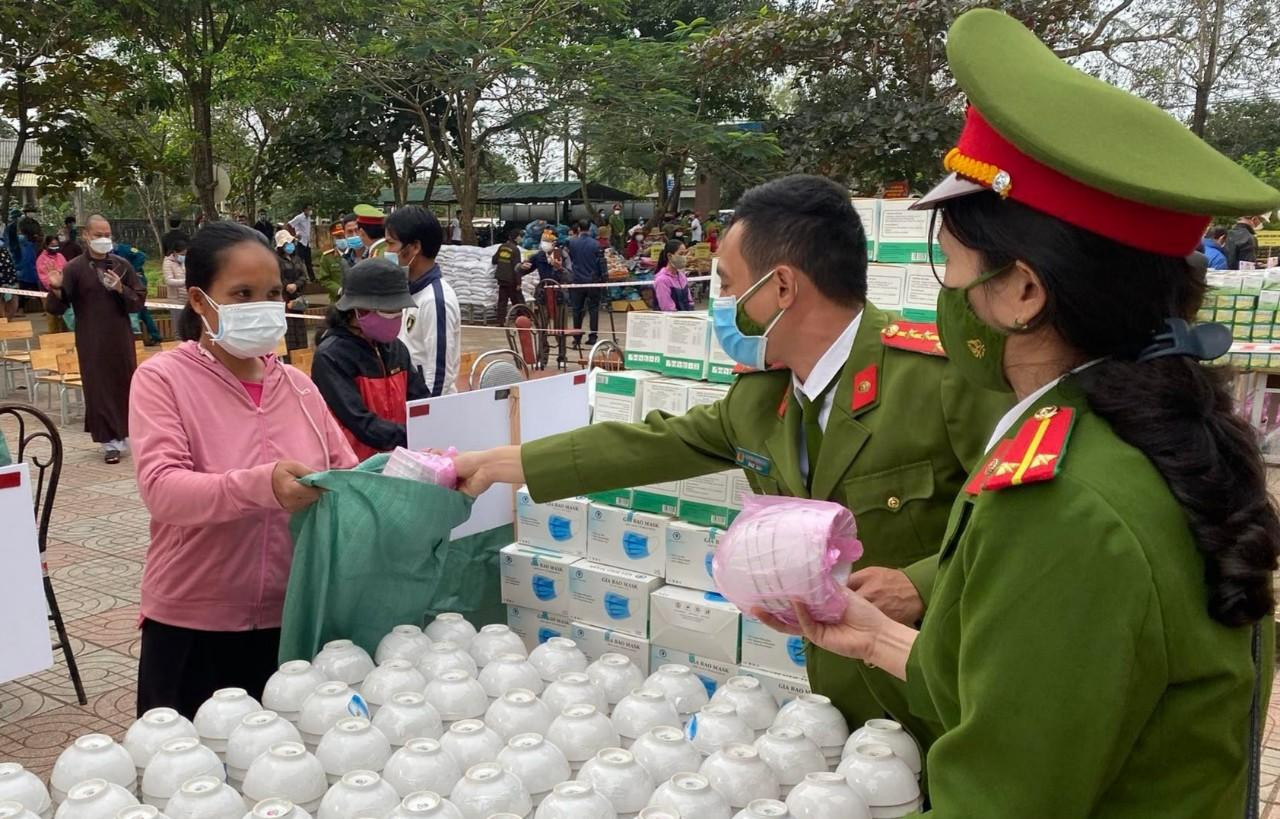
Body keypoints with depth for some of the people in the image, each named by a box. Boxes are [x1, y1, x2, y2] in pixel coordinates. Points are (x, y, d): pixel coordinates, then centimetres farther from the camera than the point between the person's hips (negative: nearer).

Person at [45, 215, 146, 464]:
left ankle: (126, 434, 26)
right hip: (91, 342, -2)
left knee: (125, 386, 9)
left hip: (121, 338, 2)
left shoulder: (122, 265, 5)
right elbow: (57, 308, -3)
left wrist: (120, 289, -13)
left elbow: (139, 300, 4)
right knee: (99, 389, -1)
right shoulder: (74, 268, -2)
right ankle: (110, 442, 5)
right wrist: (56, 289, -23)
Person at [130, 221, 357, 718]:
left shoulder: (297, 385, 5)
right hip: (194, 625, -4)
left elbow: (346, 473, 7)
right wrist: (262, 485, -37)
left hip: (293, 621, 4)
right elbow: (161, 489, -20)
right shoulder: (162, 379, -8)